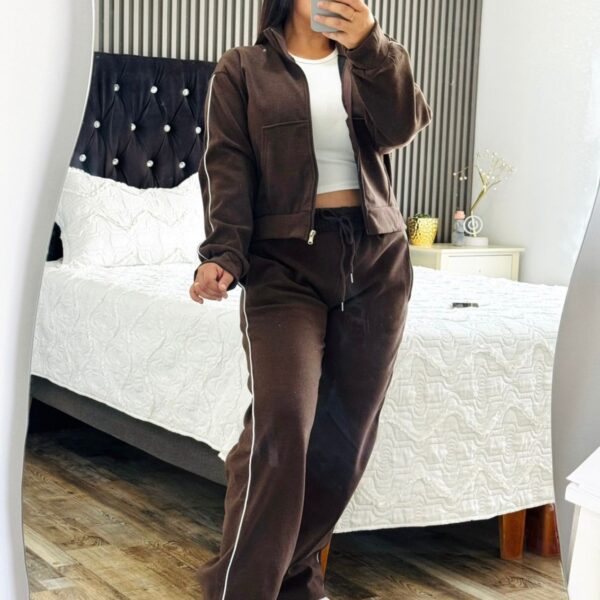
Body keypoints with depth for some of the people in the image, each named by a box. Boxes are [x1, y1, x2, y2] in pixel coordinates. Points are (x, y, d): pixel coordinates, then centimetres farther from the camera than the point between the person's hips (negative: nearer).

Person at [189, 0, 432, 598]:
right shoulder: (242, 69, 6)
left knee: (348, 427, 4)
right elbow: (228, 169, -3)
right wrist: (221, 255, -17)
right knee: (281, 424, -18)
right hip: (285, 259, -4)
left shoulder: (367, 60, 15)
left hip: (376, 258, 4)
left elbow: (401, 128, -4)